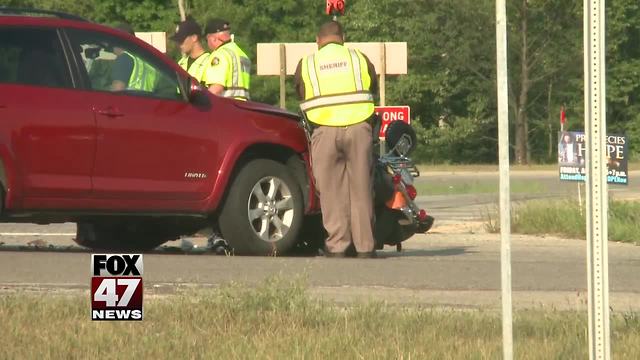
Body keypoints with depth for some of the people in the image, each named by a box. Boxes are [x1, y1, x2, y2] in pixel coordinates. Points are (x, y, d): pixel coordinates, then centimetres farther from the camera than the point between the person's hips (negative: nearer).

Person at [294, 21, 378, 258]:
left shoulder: (306, 65, 9)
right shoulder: (359, 59, 11)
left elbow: (300, 95, 11)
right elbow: (373, 90, 16)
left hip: (325, 131, -1)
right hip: (358, 128, 1)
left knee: (331, 191, 2)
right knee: (360, 189, 3)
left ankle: (337, 246, -1)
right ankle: (365, 246, 2)